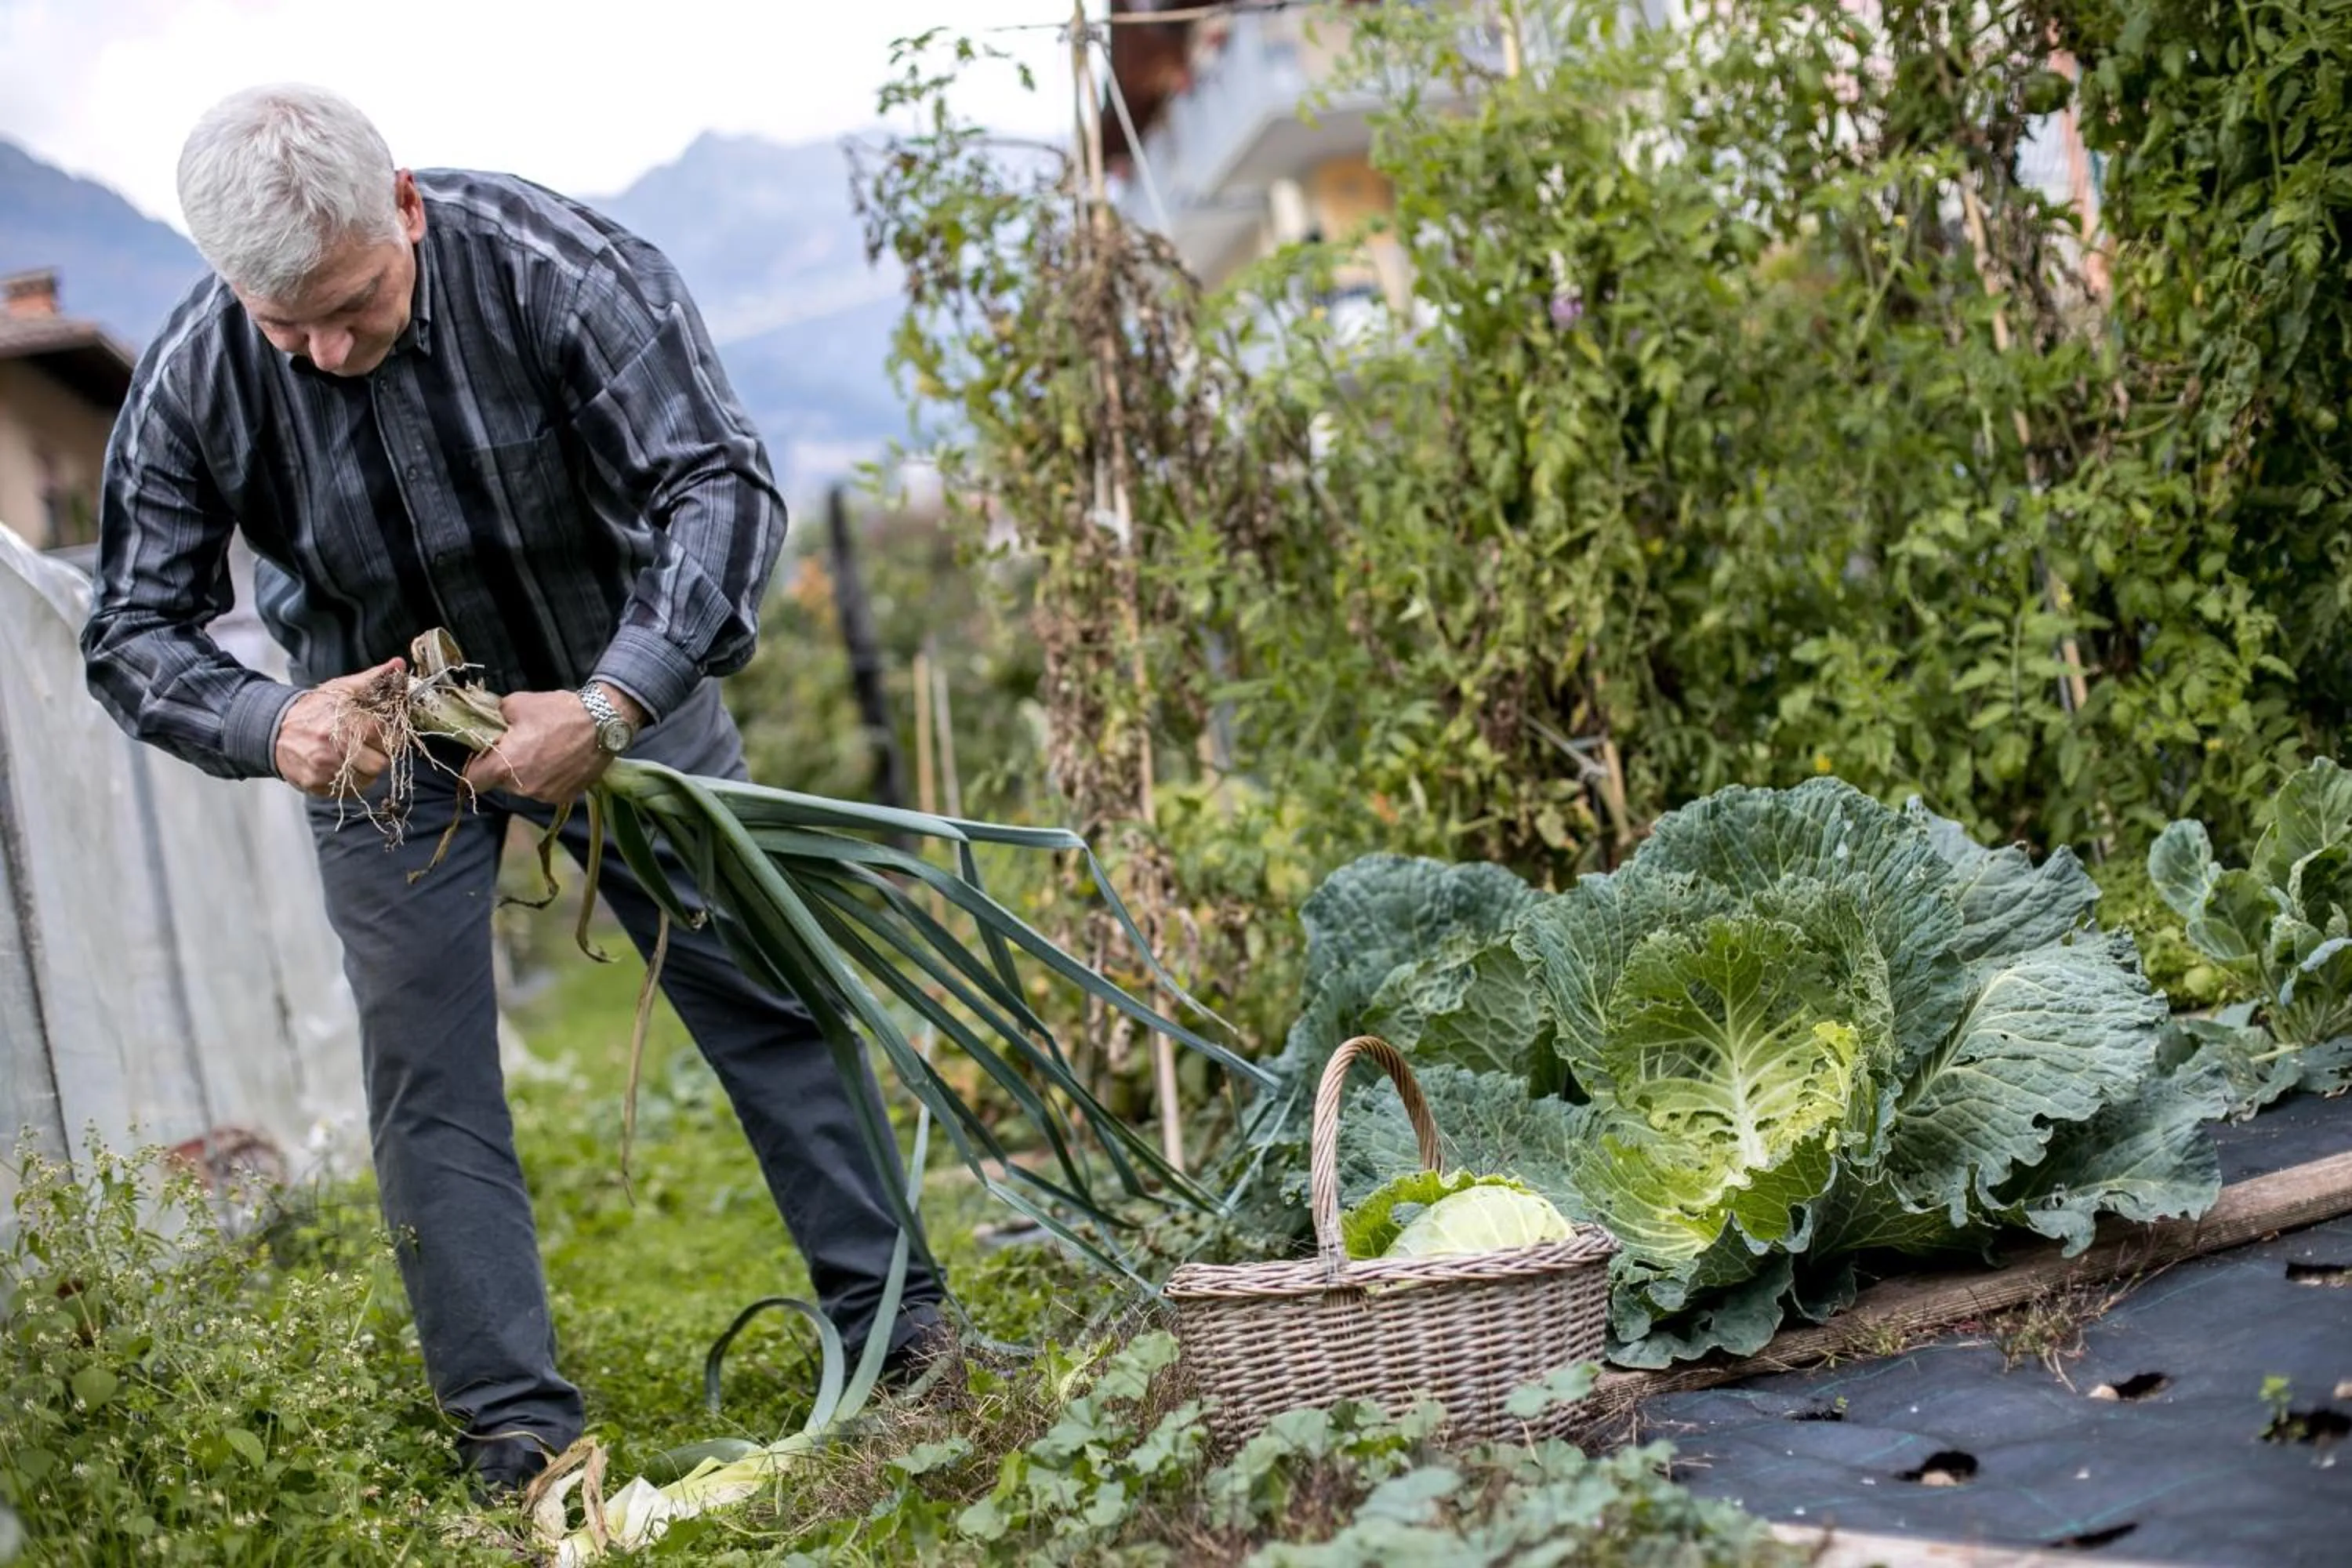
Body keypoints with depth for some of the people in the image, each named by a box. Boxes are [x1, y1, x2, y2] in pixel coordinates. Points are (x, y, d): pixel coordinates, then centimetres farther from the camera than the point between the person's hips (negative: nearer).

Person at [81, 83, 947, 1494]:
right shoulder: (194, 384, -23)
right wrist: (270, 727, -35)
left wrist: (607, 708, -42)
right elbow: (134, 632, -13)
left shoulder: (559, 267, -29)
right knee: (430, 1084, -2)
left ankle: (896, 1325, 16)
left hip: (618, 691, -1)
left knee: (771, 990, 2)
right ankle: (518, 1424, 8)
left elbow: (722, 484, -31)